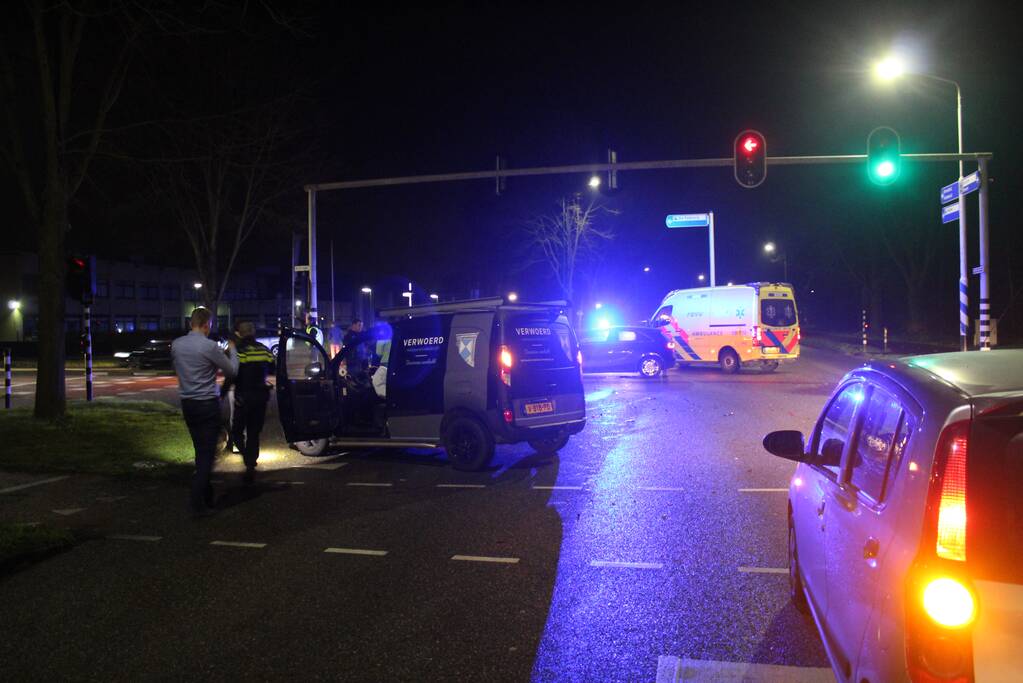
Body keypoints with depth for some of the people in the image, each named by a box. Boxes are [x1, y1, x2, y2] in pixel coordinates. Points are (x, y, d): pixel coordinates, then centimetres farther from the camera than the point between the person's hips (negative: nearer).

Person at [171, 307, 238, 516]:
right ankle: (198, 503, -7)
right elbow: (232, 370, -4)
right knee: (207, 453, -3)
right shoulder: (209, 346, -16)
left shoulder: (176, 345, 2)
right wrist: (231, 350, 13)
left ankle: (207, 496, 24)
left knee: (200, 451, 16)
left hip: (187, 403, 6)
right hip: (208, 404, -6)